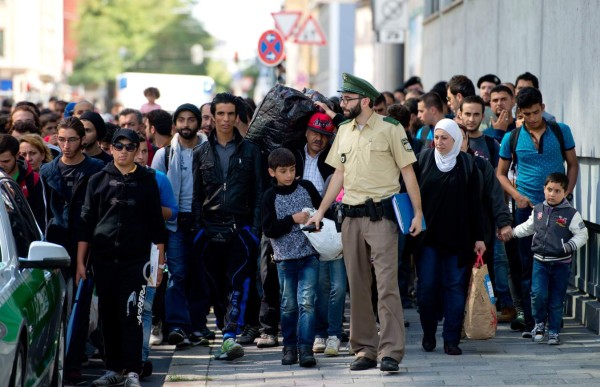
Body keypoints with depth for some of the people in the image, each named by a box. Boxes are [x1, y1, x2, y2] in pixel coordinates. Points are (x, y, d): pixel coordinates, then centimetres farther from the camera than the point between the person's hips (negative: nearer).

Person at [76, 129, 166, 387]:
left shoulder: (146, 181, 5)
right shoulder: (98, 181, 8)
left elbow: (156, 223, 7)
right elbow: (86, 222, 8)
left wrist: (159, 261, 3)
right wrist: (80, 261, 3)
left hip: (136, 259, -2)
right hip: (103, 258, 2)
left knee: (131, 315, -8)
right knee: (108, 315, 6)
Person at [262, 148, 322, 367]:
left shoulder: (306, 188, 3)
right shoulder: (271, 197, -1)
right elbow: (268, 229, -8)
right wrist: (293, 220, -16)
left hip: (309, 256, 0)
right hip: (285, 257, 0)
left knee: (307, 302, -9)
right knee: (288, 305, 8)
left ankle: (305, 347, -11)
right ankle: (289, 346, 19)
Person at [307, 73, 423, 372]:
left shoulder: (389, 128, -6)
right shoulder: (344, 131, 12)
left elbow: (408, 171, -5)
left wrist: (418, 213, -10)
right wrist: (320, 211, 14)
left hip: (381, 214, -6)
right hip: (351, 216, 6)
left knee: (387, 285, -11)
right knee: (358, 287, 9)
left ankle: (391, 352, -12)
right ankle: (365, 350, 15)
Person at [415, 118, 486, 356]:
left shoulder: (467, 164, 3)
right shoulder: (423, 160, 5)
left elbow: (475, 203, 3)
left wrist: (479, 237, 0)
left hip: (457, 237, 0)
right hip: (427, 236, 1)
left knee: (455, 287, -1)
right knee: (426, 286, -2)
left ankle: (451, 339, 4)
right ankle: (428, 334, 16)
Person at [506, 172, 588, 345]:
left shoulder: (571, 214, -7)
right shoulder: (538, 210, 5)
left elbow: (582, 235, -4)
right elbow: (528, 227, 23)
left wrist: (570, 246, -19)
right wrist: (510, 232, 21)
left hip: (561, 263, -2)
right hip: (540, 261, 2)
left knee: (556, 301, 3)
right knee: (538, 293, -13)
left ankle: (553, 331, 18)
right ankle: (539, 323, 11)